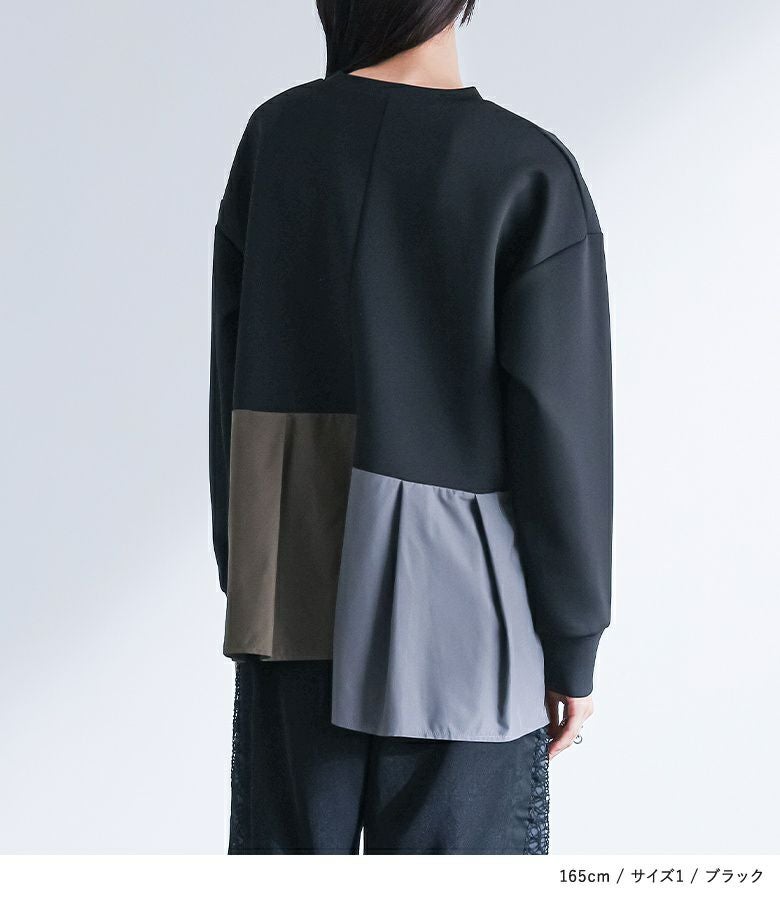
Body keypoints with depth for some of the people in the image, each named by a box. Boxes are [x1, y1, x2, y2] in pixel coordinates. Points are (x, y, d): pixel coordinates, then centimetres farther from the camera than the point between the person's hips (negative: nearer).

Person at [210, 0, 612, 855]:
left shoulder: (274, 137, -2)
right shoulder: (530, 176, -13)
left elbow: (233, 376, 3)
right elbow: (559, 431, -13)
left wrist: (242, 577, 13)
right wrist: (574, 645, -3)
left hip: (294, 584, 4)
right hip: (453, 594, -3)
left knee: (287, 841, 14)